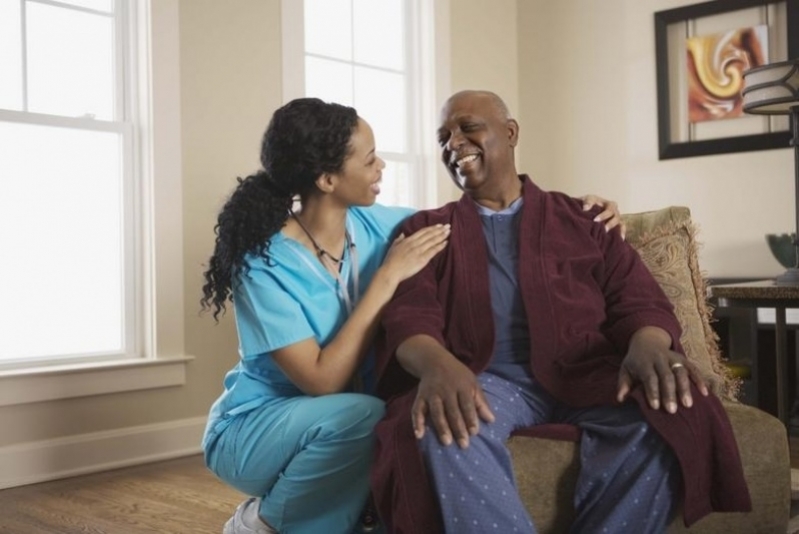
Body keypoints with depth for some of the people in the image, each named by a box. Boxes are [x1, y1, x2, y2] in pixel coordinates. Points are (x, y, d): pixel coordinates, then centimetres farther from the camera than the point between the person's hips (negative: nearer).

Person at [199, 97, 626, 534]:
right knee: (363, 415, -35)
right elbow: (323, 381, -29)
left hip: (342, 423, 5)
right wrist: (388, 277, -27)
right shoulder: (265, 262, -23)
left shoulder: (371, 225, -6)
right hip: (256, 428, -5)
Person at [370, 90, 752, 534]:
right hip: (485, 380, -1)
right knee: (443, 430, -36)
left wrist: (648, 344, -18)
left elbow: (637, 297, 9)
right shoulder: (426, 229, 18)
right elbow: (409, 314, 1)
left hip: (583, 372, 2)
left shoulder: (578, 218, 20)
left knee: (669, 414, -30)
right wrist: (436, 363, -26)